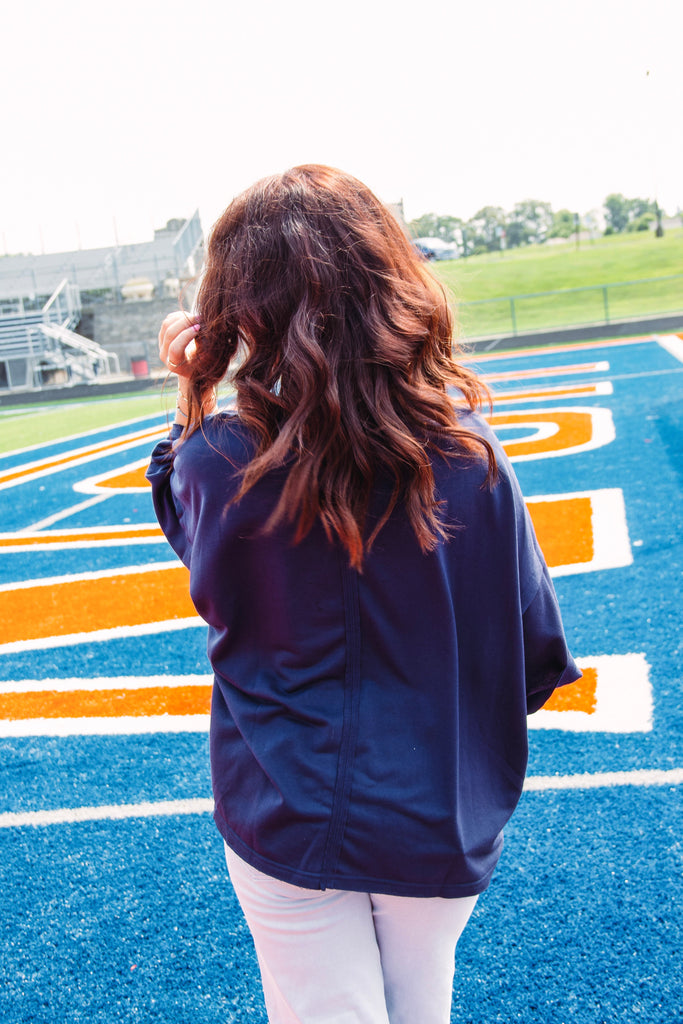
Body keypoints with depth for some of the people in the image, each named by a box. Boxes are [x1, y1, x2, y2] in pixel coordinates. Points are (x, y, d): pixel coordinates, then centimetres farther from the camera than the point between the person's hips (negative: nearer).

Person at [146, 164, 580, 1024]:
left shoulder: (215, 461, -19)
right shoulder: (468, 452, -15)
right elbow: (536, 647, -6)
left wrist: (191, 403, 5)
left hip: (287, 824, -3)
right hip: (444, 824, 3)